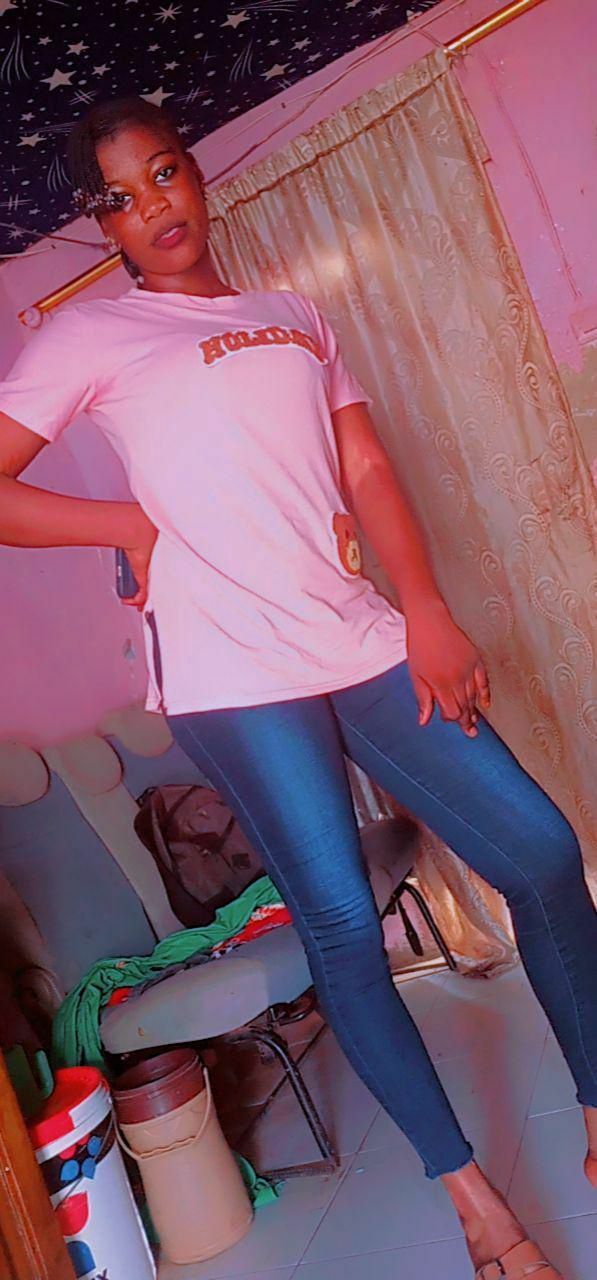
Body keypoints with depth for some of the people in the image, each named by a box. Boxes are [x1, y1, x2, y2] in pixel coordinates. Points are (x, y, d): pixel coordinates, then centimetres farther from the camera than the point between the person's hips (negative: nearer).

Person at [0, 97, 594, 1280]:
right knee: (341, 925, -5)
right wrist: (132, 525, -2)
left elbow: (368, 473, 12)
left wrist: (427, 614, -1)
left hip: (360, 640, 5)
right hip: (232, 670, -4)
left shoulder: (293, 316, 21)